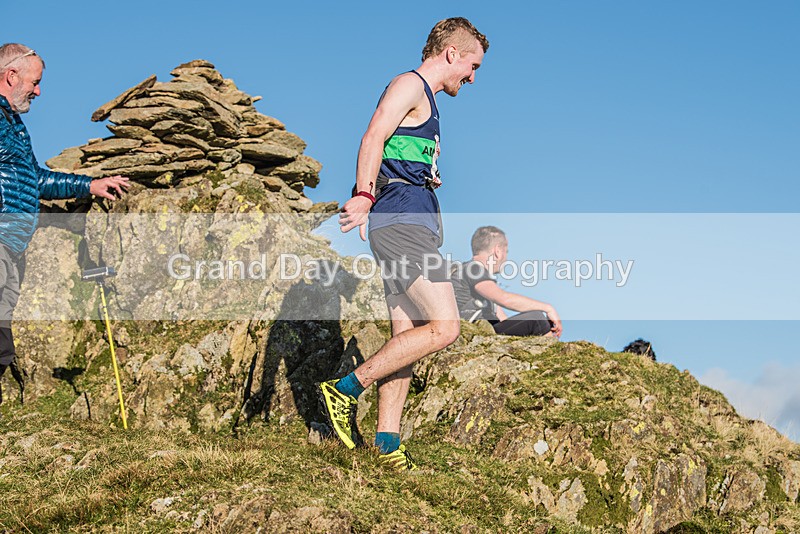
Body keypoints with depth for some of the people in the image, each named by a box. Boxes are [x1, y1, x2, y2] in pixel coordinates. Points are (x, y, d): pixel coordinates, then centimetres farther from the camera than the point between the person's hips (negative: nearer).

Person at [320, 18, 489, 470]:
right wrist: (364, 195, -30)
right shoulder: (410, 85, -3)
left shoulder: (425, 102, 27)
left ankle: (388, 441, 5)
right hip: (401, 220, -10)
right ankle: (347, 389, -12)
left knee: (407, 337, 6)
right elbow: (373, 139, -18)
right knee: (444, 326, -16)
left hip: (413, 224, 10)